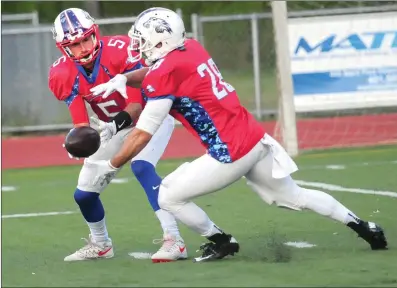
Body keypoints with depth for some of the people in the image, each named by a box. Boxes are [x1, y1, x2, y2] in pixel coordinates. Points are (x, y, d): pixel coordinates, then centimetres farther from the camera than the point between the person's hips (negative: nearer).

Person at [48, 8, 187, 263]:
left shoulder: (119, 52, -31)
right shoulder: (63, 75, -17)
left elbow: (138, 103, -31)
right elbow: (81, 120, -20)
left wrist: (120, 121, -51)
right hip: (115, 127, 5)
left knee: (141, 166, -33)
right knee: (84, 193, 5)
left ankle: (174, 240, -34)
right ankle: (100, 245, 35)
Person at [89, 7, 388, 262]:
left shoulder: (165, 74, -15)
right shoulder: (191, 48, 8)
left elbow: (143, 134, -12)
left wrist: (111, 166, -2)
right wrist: (122, 79, 9)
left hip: (231, 153, -8)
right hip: (256, 137, 8)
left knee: (169, 197, 3)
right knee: (293, 196, 24)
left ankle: (221, 242, 17)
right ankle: (362, 226, 28)